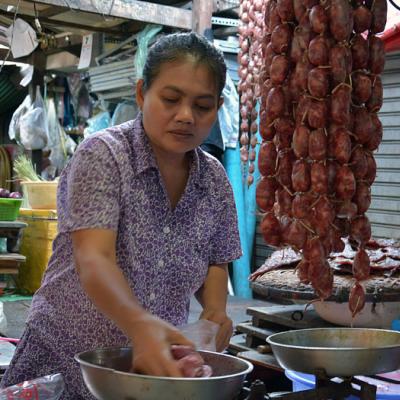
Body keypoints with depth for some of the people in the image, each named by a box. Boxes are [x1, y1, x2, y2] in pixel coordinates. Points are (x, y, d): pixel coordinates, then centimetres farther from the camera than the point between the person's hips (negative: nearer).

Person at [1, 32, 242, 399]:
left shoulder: (215, 180, 0)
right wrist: (139, 324, -44)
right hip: (65, 362, -4)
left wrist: (215, 308, -11)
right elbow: (93, 260, -27)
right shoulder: (102, 156, -15)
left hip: (155, 366, 5)